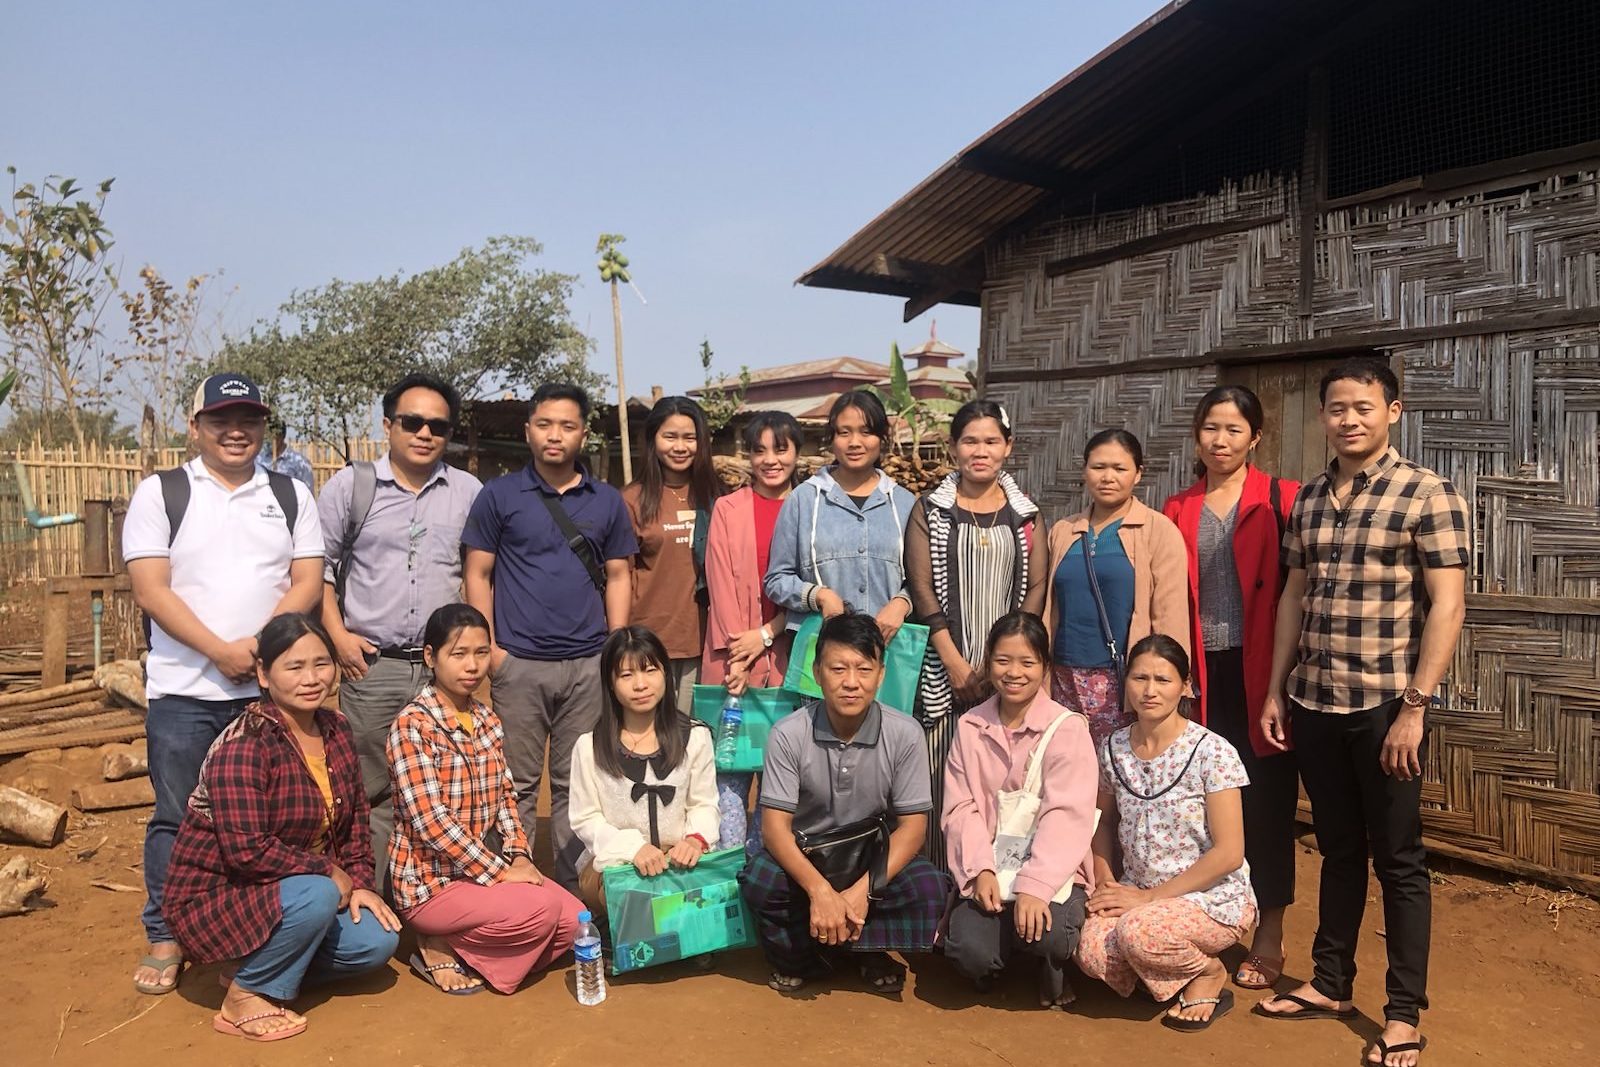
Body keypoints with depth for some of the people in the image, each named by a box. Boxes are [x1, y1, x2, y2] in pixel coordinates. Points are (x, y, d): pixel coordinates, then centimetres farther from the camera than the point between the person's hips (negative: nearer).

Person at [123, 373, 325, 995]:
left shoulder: (291, 496, 10)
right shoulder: (160, 493, 3)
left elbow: (307, 581, 3)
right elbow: (151, 590, -5)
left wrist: (262, 645, -12)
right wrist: (220, 650, -14)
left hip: (270, 687, 2)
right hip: (183, 691, -1)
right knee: (177, 819, 6)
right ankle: (164, 939, 21)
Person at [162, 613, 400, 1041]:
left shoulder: (336, 730, 0)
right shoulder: (243, 746, -24)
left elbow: (355, 815, 9)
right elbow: (246, 851, -30)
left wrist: (359, 882, -3)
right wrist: (331, 873, -21)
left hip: (287, 892, 7)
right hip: (214, 895, -7)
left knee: (378, 940, -10)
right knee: (316, 896, -33)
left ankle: (261, 962, 11)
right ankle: (245, 998, -9)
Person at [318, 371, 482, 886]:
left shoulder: (469, 493, 7)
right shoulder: (350, 486, 4)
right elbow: (319, 565, 8)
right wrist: (339, 636, -1)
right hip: (372, 667, -1)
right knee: (373, 794, 4)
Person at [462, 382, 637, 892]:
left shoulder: (607, 501, 9)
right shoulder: (499, 495, 2)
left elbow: (617, 577, 11)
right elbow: (478, 573, 3)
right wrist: (489, 647, -6)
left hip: (588, 665, 2)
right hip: (519, 664, -2)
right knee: (517, 786, 5)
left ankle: (572, 893, 21)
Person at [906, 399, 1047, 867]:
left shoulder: (1025, 514, 11)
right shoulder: (929, 510, 7)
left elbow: (1035, 588, 5)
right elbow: (922, 589, 0)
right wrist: (956, 663, -9)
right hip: (946, 669, -1)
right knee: (942, 780, -3)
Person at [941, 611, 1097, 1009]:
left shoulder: (1067, 728, -7)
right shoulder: (970, 727, 6)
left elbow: (1067, 816, -15)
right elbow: (961, 807, 0)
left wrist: (1034, 885, -26)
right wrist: (980, 870, -16)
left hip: (1052, 870, -2)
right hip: (990, 869, 2)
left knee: (1047, 932, -31)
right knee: (969, 951, -23)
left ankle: (1053, 966, 7)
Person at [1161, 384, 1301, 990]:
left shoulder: (1281, 501, 0)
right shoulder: (1178, 510, 11)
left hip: (1258, 669, -3)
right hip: (1202, 671, 3)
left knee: (1266, 799, 5)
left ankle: (1269, 938, 19)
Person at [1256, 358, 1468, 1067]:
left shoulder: (1428, 494, -7)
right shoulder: (1308, 499, 9)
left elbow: (1447, 607, -11)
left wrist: (1415, 705, -16)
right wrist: (1275, 691, 10)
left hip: (1385, 705, -5)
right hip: (1313, 703, 5)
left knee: (1398, 859, 6)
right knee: (1337, 848, 16)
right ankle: (1330, 983, 29)